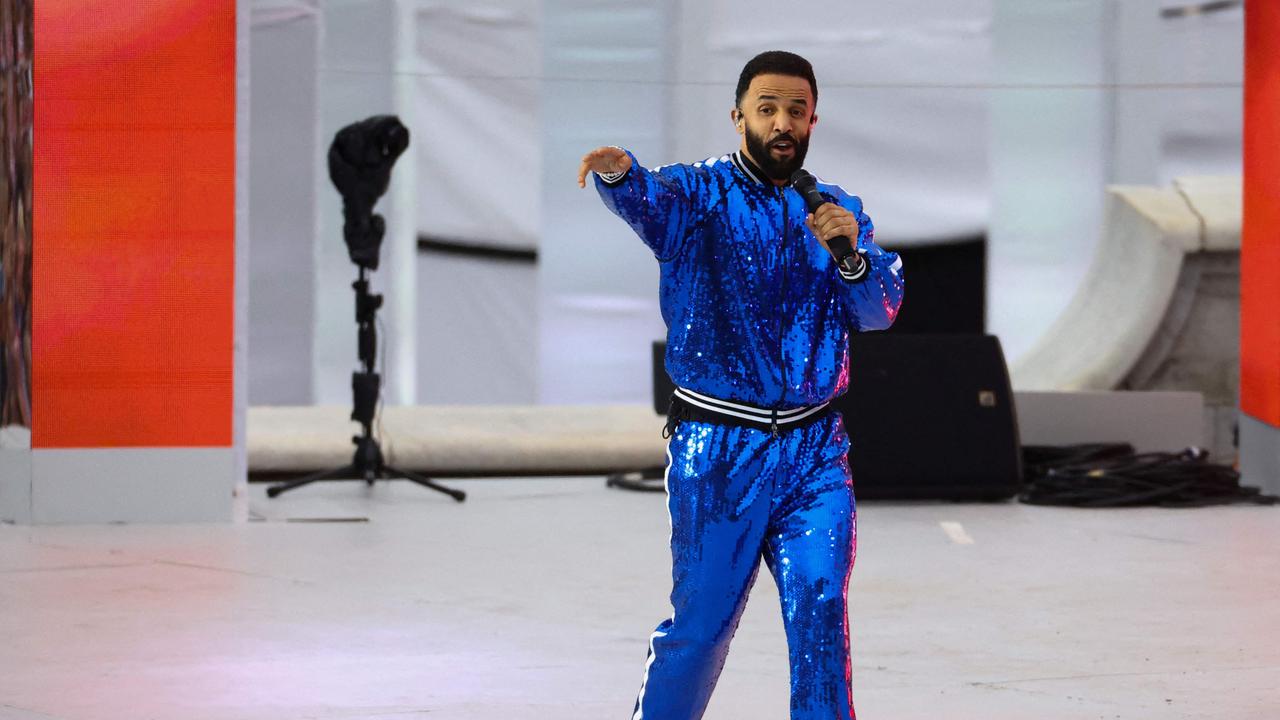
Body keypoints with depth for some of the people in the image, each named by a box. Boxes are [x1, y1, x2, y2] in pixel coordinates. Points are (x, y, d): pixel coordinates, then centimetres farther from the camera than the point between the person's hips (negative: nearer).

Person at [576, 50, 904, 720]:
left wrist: (849, 254, -18)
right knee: (701, 622, 1)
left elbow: (881, 311, 2)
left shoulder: (840, 208, 13)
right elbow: (648, 199, -23)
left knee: (821, 616, -7)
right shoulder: (701, 192, 1)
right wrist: (618, 172, -46)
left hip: (816, 449, 3)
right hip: (718, 448, -3)